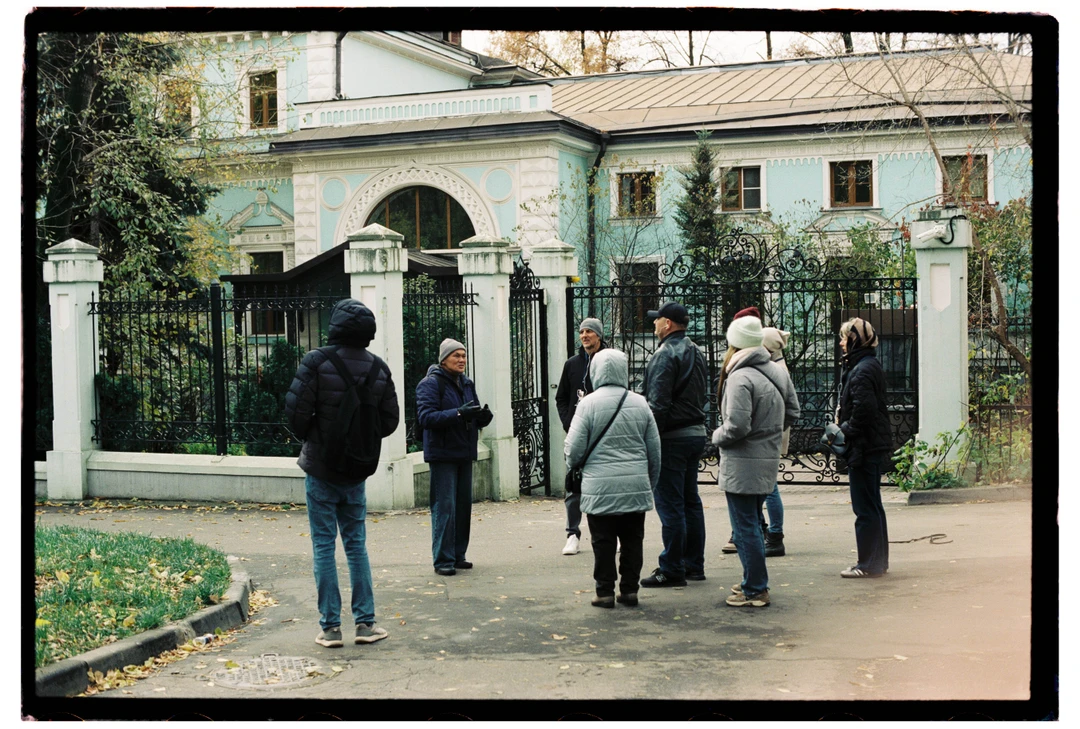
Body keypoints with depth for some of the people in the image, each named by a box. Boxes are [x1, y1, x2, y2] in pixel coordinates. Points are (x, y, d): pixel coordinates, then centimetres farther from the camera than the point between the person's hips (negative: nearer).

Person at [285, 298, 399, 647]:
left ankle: (330, 626, 5)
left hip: (321, 468, -4)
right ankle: (365, 622, 13)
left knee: (324, 546, 3)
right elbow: (390, 420, 4)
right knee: (356, 545, 13)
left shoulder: (317, 361, -13)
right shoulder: (379, 369, 1)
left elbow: (296, 411, -15)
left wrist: (308, 437, 6)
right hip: (357, 472, 4)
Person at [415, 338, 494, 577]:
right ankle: (443, 560, -2)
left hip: (465, 453, 8)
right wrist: (458, 414, -28)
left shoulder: (466, 383, 14)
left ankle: (458, 555, 20)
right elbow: (425, 417, -20)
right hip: (442, 454, -7)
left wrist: (483, 416, -7)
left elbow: (474, 415, 17)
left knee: (464, 504, 11)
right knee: (444, 506, -8)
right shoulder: (431, 383, -9)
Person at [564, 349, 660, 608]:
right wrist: (651, 483, 21)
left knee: (603, 540, 6)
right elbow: (655, 450, 9)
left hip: (600, 488, -3)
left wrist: (572, 462, 16)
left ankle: (605, 591, 8)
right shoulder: (640, 403, 3)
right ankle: (630, 589, 15)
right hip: (637, 488, 3)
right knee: (632, 539, 12)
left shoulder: (588, 403, -8)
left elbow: (574, 449, -8)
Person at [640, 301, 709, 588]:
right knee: (690, 501, 15)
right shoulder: (696, 353, 15)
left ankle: (671, 570, -1)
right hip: (696, 433, 10)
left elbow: (657, 404, -20)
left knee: (670, 505, -5)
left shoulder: (665, 355, -15)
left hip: (671, 438, -10)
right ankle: (694, 564, 22)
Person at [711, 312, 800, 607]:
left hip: (741, 466, -9)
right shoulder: (777, 372, 7)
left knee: (745, 527, -1)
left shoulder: (740, 378, -20)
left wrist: (718, 436, -5)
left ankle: (755, 591, 4)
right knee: (752, 522, 20)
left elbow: (737, 426, -24)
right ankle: (754, 581, 29)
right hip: (768, 461, 9)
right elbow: (792, 412, 16)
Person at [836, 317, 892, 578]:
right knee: (872, 505, 16)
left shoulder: (862, 370, -17)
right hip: (874, 444, 11)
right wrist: (844, 428, 10)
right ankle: (878, 561, 24)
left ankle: (869, 564, 1)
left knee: (865, 507, -4)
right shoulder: (870, 365, 15)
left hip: (864, 447, -11)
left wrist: (846, 431, -13)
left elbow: (864, 409, -26)